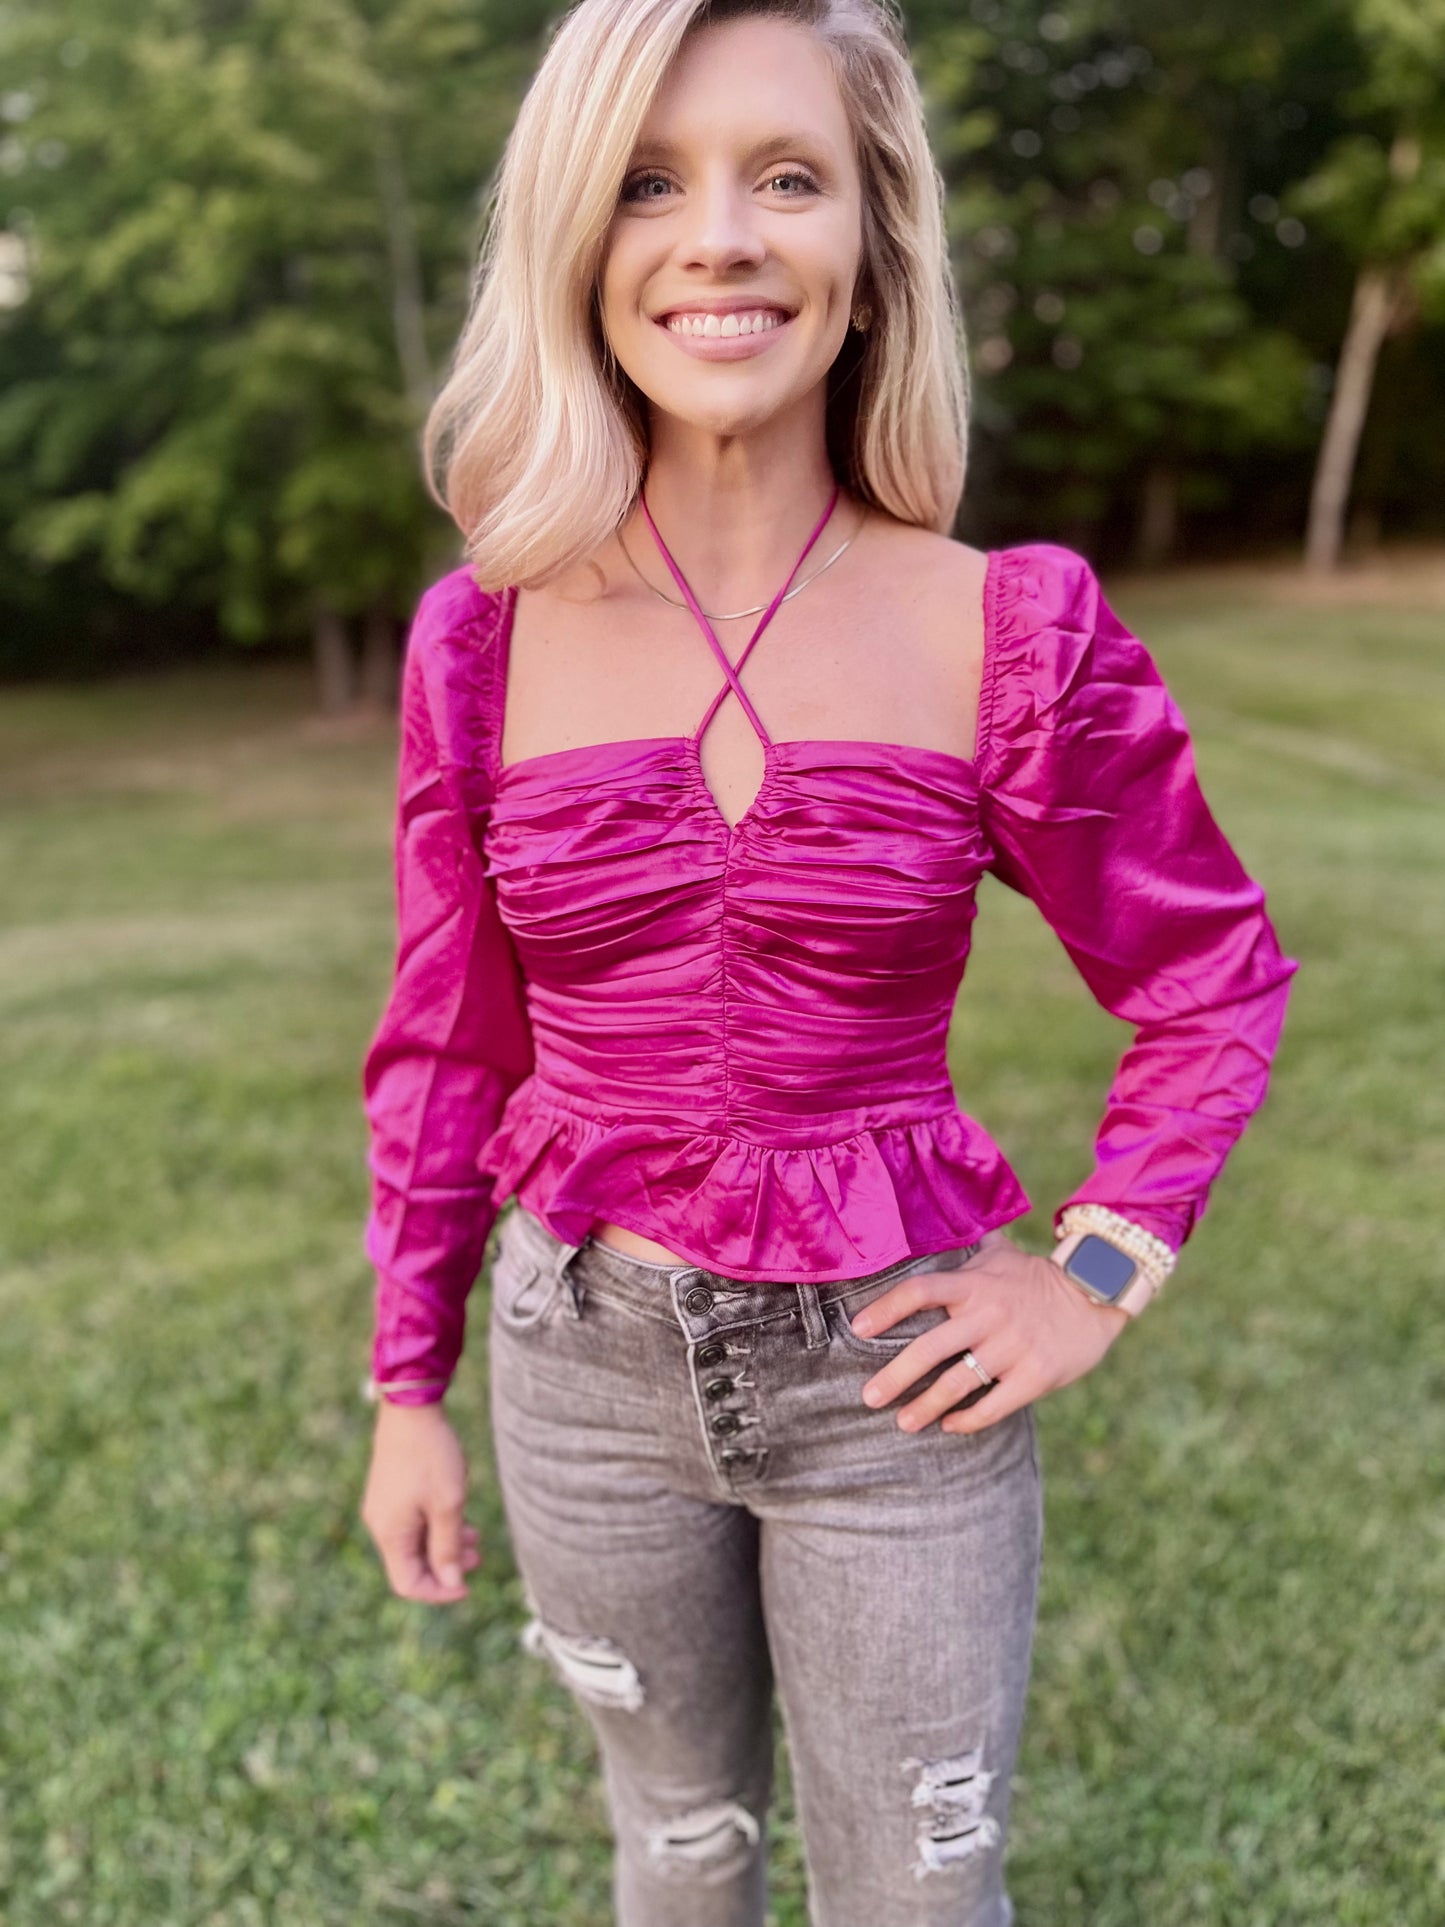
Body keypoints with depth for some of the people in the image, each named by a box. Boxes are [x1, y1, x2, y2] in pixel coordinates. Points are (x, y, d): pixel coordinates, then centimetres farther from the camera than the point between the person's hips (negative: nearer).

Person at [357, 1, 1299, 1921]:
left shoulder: (1011, 629, -11)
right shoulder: (485, 635, -7)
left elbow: (1215, 975, 2)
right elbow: (452, 1042, 2)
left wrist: (1100, 1274, -7)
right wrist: (410, 1391, 7)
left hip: (895, 1369, -1)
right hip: (592, 1361, 2)